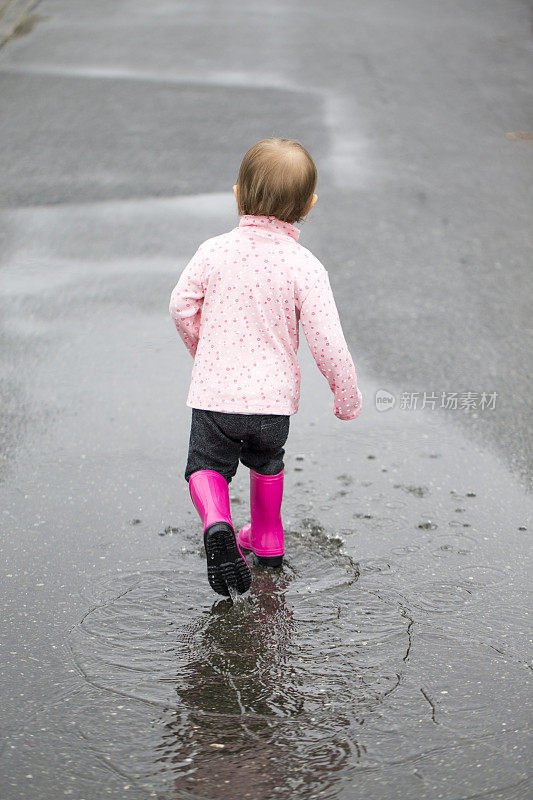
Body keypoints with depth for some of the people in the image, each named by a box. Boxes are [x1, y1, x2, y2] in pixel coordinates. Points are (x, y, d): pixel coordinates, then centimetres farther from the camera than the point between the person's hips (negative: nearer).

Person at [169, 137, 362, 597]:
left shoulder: (215, 251, -7)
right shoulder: (304, 267, -13)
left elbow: (182, 306, 3)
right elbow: (328, 343, -14)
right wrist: (348, 398, 1)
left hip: (215, 391, 0)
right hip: (274, 393, 1)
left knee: (207, 465, 16)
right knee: (266, 460, 27)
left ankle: (217, 524, -13)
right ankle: (267, 540, 43)